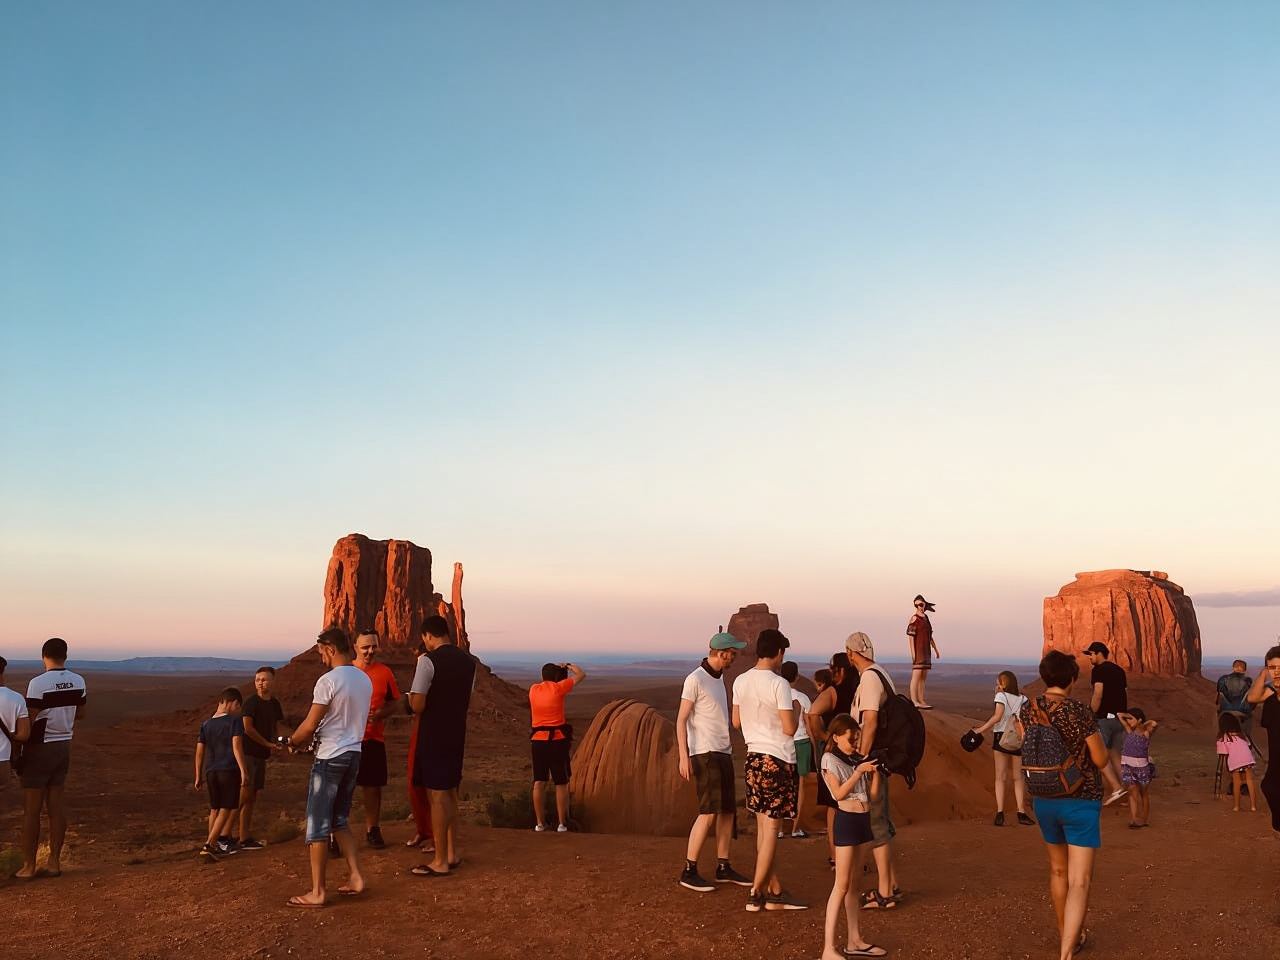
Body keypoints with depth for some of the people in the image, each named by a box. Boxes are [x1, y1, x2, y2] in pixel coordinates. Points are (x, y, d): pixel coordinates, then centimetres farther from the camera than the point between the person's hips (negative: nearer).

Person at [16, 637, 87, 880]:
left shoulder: (38, 683, -17)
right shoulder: (78, 681, 0)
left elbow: (30, 721, -16)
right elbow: (80, 713, 12)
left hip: (40, 749, -5)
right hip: (63, 747, 5)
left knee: (31, 810, 4)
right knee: (56, 806, 10)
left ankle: (28, 866, 10)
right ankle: (54, 862, 14)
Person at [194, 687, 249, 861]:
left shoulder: (206, 724, 11)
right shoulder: (235, 721, -7)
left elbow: (199, 751, 11)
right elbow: (237, 746, -17)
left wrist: (198, 776, 16)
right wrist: (244, 771, -18)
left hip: (210, 771, 6)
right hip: (229, 770, -6)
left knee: (214, 809, 17)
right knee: (226, 810, 1)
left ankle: (222, 842, 25)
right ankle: (209, 845, -9)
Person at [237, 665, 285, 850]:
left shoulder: (274, 704, 12)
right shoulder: (251, 702, -10)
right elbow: (248, 728, -17)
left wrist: (275, 744, 4)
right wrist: (268, 744, -14)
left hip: (261, 755, 8)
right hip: (248, 753, -8)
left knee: (253, 797, 11)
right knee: (244, 796, -10)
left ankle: (246, 836, 17)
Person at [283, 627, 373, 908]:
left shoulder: (328, 680, -17)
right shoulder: (364, 679, 7)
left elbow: (310, 725, -14)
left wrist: (292, 742, 7)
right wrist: (308, 739, 17)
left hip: (330, 758, -7)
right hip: (354, 755, 8)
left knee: (318, 825, 3)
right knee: (340, 821, 19)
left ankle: (317, 892, 9)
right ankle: (355, 877, 14)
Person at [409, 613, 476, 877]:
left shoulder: (428, 661, -15)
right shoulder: (468, 661, 7)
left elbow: (417, 706, -18)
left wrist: (411, 697, 3)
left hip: (434, 736, -7)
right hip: (457, 733, 7)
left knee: (437, 796, 0)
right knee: (450, 793, 18)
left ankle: (440, 862, 6)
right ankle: (452, 854, 25)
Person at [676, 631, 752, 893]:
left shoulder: (719, 678, 14)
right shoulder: (695, 679, -12)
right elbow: (681, 719, -13)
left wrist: (727, 749, 18)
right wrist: (683, 756, -18)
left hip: (723, 753, 9)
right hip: (704, 753, -9)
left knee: (728, 811, 10)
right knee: (709, 812, -12)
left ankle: (723, 867, 19)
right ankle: (689, 871, -5)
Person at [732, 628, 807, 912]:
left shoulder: (741, 681, 4)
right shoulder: (779, 685, -16)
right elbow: (790, 728, -16)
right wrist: (795, 710, 2)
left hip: (754, 756, 7)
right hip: (778, 759, -7)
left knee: (763, 825, 11)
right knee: (771, 827, 0)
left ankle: (775, 891, 18)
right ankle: (756, 893, 4)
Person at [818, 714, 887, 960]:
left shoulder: (857, 759, 12)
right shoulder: (830, 759, -6)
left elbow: (873, 792, 9)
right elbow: (839, 793, -14)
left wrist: (875, 769, -5)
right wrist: (859, 771, -17)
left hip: (862, 819, 7)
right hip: (847, 819, -7)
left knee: (853, 883, 13)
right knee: (841, 885, -8)